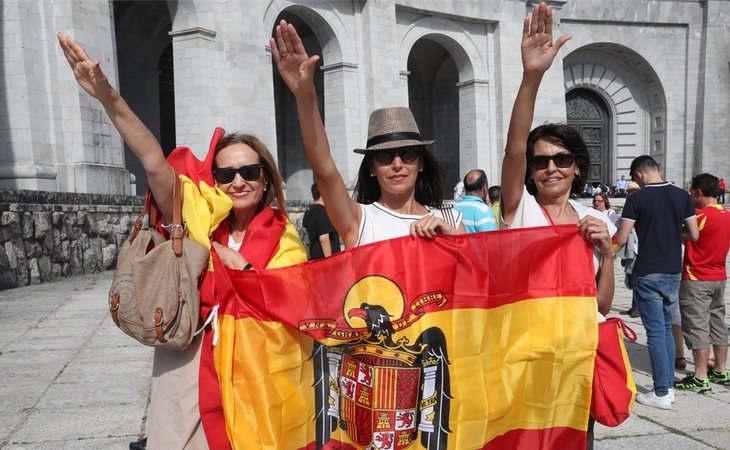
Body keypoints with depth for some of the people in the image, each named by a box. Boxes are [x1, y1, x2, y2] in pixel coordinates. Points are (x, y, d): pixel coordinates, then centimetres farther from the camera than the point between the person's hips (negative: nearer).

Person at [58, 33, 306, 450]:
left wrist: (241, 267, -17)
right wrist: (110, 99, -29)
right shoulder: (201, 215, -5)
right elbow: (155, 163, -18)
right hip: (186, 360, 0)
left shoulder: (283, 237, -2)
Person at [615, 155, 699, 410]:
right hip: (673, 272, 5)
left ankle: (661, 393, 4)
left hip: (648, 274, -5)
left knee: (656, 332, -1)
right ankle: (668, 386, 23)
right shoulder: (682, 196, 3)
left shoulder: (637, 199, -10)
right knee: (667, 329, 17)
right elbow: (694, 235, 5)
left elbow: (621, 240, -13)